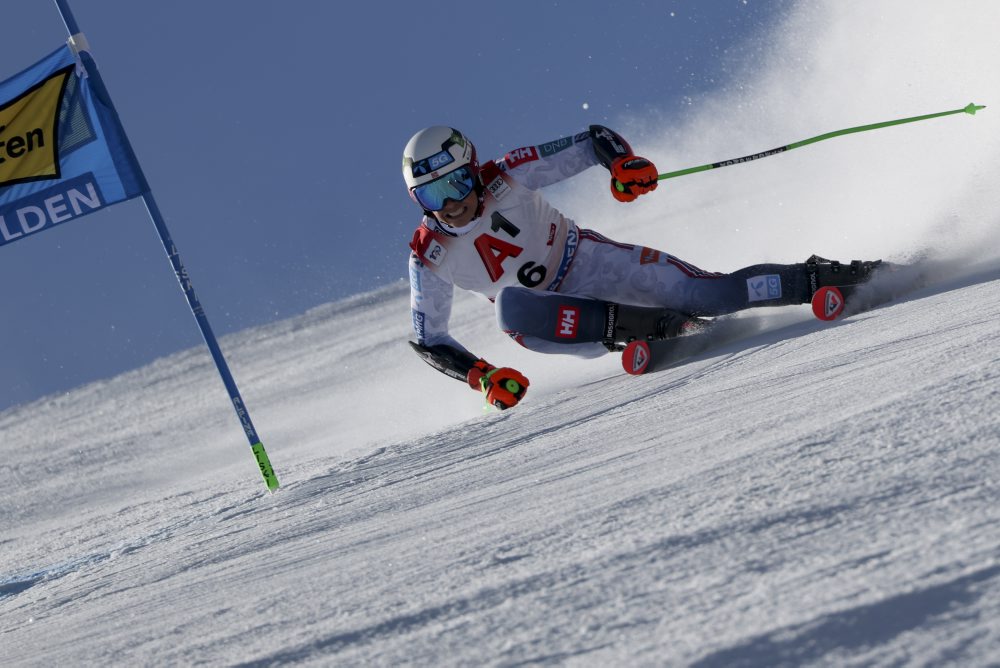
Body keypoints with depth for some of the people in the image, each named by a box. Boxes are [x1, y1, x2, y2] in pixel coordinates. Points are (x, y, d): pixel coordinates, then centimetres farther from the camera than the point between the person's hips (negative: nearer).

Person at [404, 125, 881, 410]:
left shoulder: (507, 176, -18)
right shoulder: (428, 256, -14)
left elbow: (592, 140, -13)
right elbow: (428, 341, -6)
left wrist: (622, 161, -35)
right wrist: (481, 376, -21)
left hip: (590, 263, -1)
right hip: (551, 314, 1)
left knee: (706, 294, -20)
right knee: (511, 306, -36)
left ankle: (822, 279, -7)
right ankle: (637, 325, -32)